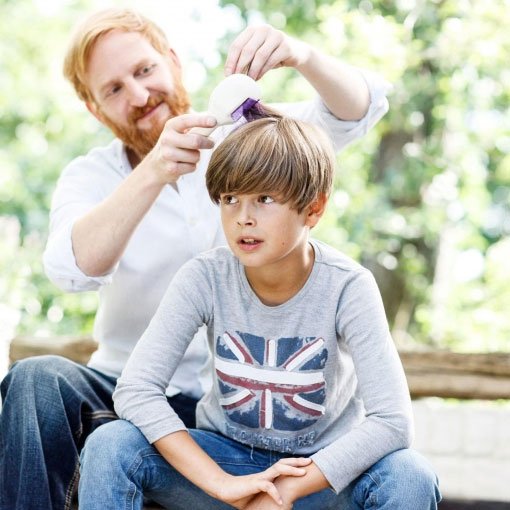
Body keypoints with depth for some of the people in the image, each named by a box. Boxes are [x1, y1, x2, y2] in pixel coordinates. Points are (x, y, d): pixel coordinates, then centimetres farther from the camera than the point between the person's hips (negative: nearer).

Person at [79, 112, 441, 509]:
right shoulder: (204, 278, -16)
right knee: (109, 447, -25)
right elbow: (135, 389, -23)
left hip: (319, 463, -1)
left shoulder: (347, 287, -20)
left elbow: (392, 421, -25)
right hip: (227, 454, 1)